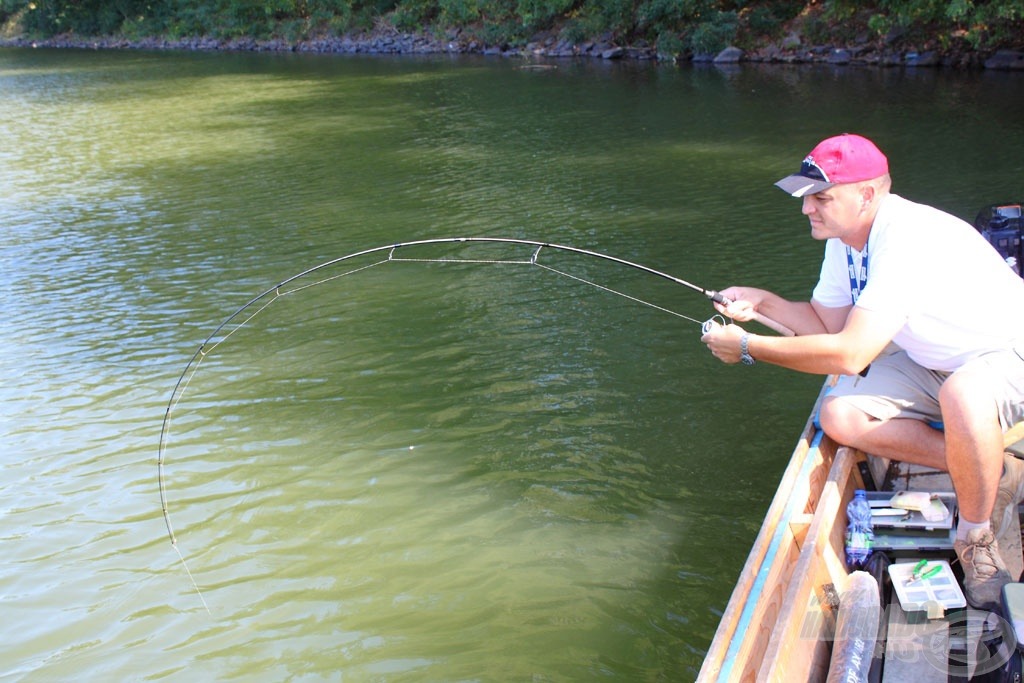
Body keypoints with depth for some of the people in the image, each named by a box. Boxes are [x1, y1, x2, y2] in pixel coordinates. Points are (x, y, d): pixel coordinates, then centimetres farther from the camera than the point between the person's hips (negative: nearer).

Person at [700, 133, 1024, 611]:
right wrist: (761, 302, -10)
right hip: (935, 364, 9)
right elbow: (827, 321, 6)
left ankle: (977, 540, -16)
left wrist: (748, 348, -29)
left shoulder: (908, 240, -33)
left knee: (961, 395, -42)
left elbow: (849, 354, -38)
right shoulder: (845, 235, -4)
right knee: (841, 416, -12)